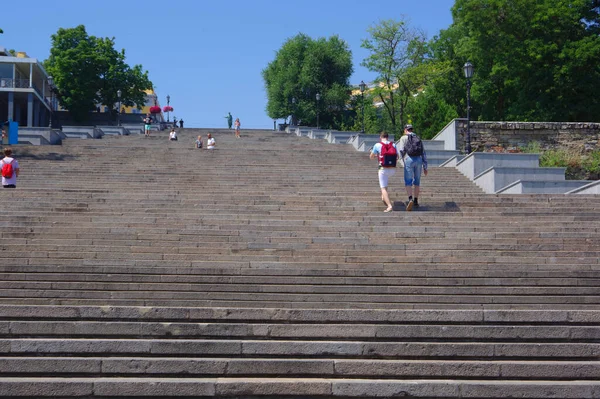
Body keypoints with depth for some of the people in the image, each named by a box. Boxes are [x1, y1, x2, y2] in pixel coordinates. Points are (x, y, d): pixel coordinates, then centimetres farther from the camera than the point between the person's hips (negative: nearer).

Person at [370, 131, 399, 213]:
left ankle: (389, 206, -22)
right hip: (393, 169, 5)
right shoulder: (394, 145, 7)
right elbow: (397, 158, 16)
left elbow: (371, 157, 10)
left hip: (383, 169, -5)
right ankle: (384, 197, 36)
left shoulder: (377, 145, -2)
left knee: (383, 188, -3)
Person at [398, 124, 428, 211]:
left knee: (408, 182, -3)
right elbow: (423, 153, 15)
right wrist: (425, 167, 16)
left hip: (409, 160, -4)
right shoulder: (418, 139, 20)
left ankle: (410, 200, -25)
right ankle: (416, 201, 21)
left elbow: (401, 150, -6)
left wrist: (404, 160, 13)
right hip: (419, 160, 4)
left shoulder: (403, 138, 8)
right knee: (417, 181, 18)